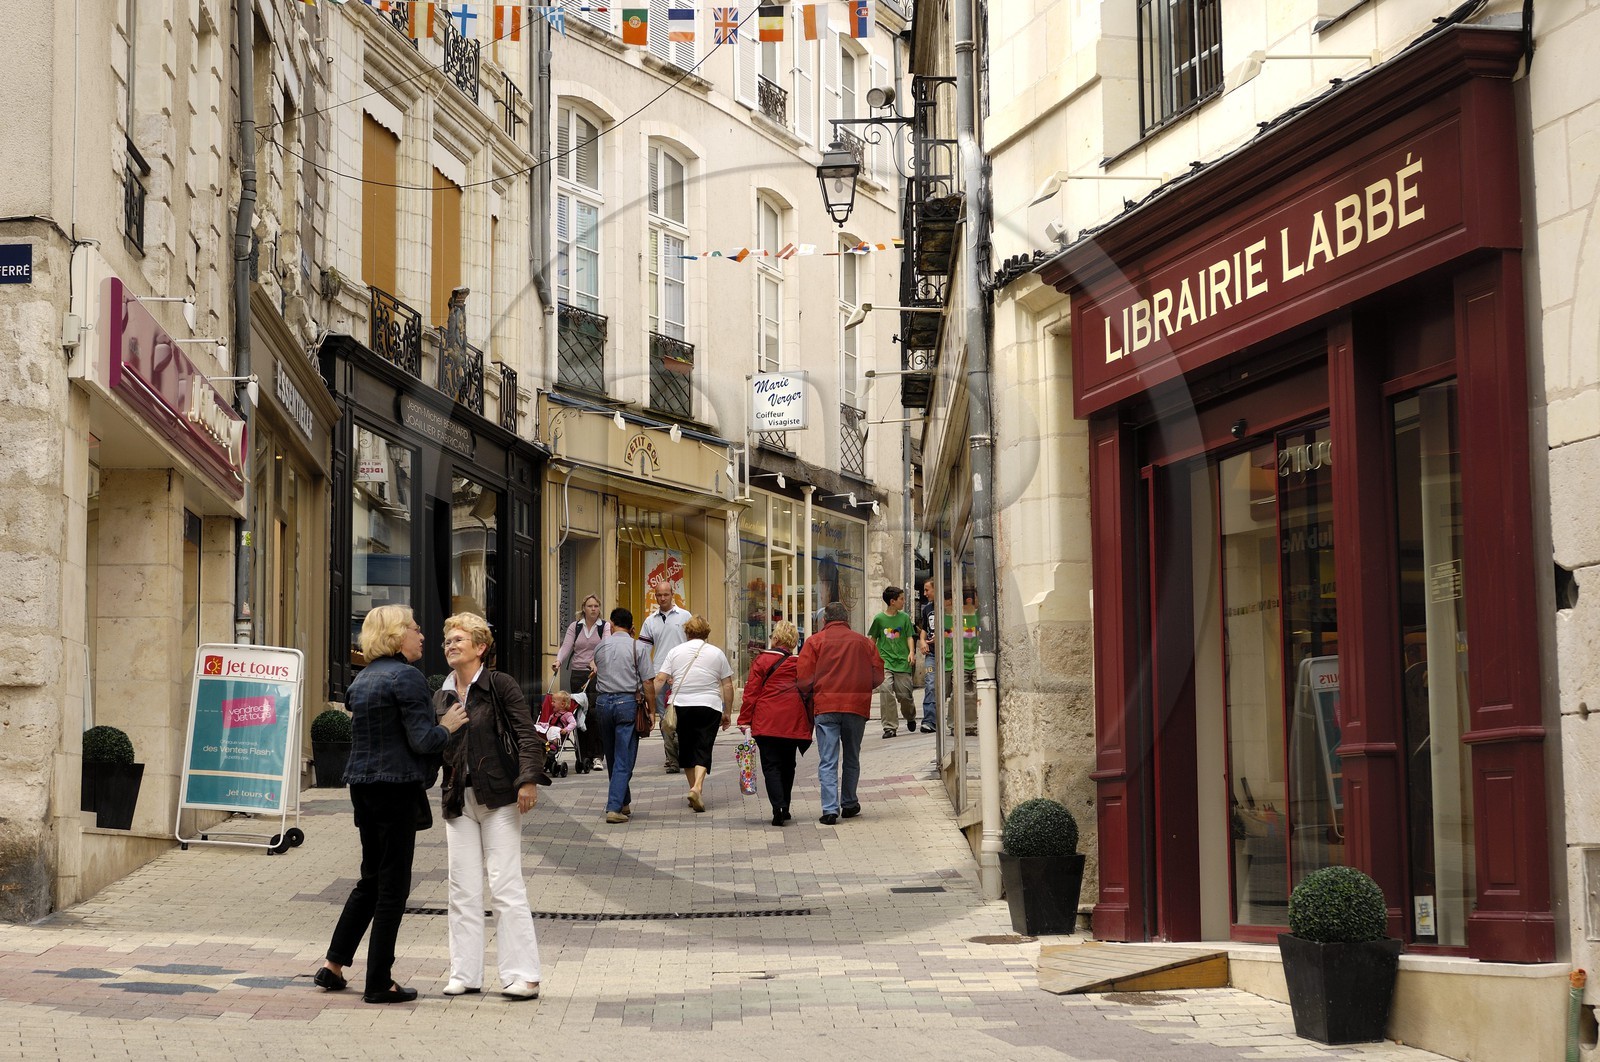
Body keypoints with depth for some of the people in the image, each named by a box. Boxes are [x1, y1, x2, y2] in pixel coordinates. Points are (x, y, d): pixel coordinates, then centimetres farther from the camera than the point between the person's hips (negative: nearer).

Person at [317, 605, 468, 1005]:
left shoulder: (363, 679, 14)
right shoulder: (406, 677, -13)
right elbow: (422, 740, -19)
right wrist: (447, 726, 1)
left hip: (363, 786, 8)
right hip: (397, 787, -8)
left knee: (371, 879, 19)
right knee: (393, 885, -1)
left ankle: (333, 965, 19)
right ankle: (379, 982, 4)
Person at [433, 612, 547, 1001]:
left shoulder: (499, 685, -5)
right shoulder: (441, 697, 11)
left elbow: (528, 735, -9)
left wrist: (528, 780, -18)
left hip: (498, 797, -5)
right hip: (458, 800, 5)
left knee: (506, 885, -6)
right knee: (463, 889, 5)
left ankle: (521, 975, -2)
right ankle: (465, 973, 12)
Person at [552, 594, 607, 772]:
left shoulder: (605, 627, 4)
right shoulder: (574, 626, 10)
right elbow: (566, 646, -1)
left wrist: (596, 661, -32)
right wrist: (559, 661, -20)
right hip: (578, 674, 2)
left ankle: (596, 755, -3)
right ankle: (583, 757, 4)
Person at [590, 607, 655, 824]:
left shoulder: (600, 647, 8)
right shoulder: (638, 647, -3)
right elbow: (646, 682, -5)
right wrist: (652, 710, 1)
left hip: (603, 702, 3)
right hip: (628, 702, -3)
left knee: (612, 759, 15)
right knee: (624, 759, -3)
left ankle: (624, 803, 26)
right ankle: (614, 808, -12)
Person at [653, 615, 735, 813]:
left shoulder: (675, 652, 6)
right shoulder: (717, 653, 5)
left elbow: (660, 679, -2)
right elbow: (727, 686, 6)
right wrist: (727, 713, 13)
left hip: (682, 706, 1)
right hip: (709, 707, -1)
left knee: (686, 749, 15)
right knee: (703, 750, -4)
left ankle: (694, 789, 20)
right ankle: (697, 788, -24)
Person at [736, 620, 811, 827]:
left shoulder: (762, 660, -1)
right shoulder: (800, 663, 4)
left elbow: (751, 691, -3)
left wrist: (745, 719, 0)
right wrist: (809, 724, 18)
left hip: (766, 723, -2)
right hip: (793, 722, 3)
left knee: (771, 765, -2)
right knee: (787, 765, 16)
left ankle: (778, 806, -20)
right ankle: (784, 808, 21)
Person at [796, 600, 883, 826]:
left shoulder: (815, 641, 0)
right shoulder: (864, 642, 7)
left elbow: (803, 679, -5)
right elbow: (877, 676, 8)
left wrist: (807, 698, 13)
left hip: (825, 707, -2)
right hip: (857, 707, 2)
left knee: (828, 761, -3)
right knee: (852, 758, 18)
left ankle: (830, 809, -13)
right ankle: (849, 804, 26)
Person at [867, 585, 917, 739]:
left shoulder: (904, 617, 6)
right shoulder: (879, 618, 2)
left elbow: (909, 637, 10)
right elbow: (873, 639, 12)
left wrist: (911, 652, -6)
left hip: (902, 662, 1)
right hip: (884, 662, -1)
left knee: (904, 694, 2)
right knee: (886, 692, -14)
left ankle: (910, 717, 34)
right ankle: (890, 727, -9)